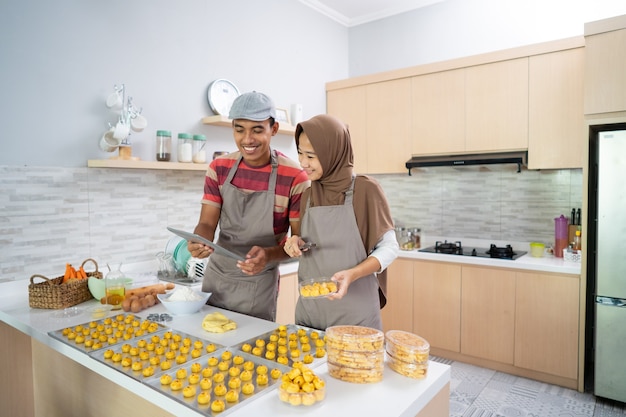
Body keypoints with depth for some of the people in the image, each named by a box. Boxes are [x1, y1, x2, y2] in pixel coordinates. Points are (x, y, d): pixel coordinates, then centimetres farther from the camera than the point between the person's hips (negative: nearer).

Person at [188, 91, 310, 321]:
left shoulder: (294, 177, -16)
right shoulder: (218, 168, -3)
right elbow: (207, 223, -4)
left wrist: (269, 255, -30)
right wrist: (199, 242, -26)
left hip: (258, 285, -3)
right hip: (215, 277, 4)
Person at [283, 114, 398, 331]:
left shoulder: (364, 189, -10)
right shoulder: (308, 195, 5)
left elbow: (389, 247, -8)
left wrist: (352, 274, -23)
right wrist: (296, 243, -7)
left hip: (355, 312, -4)